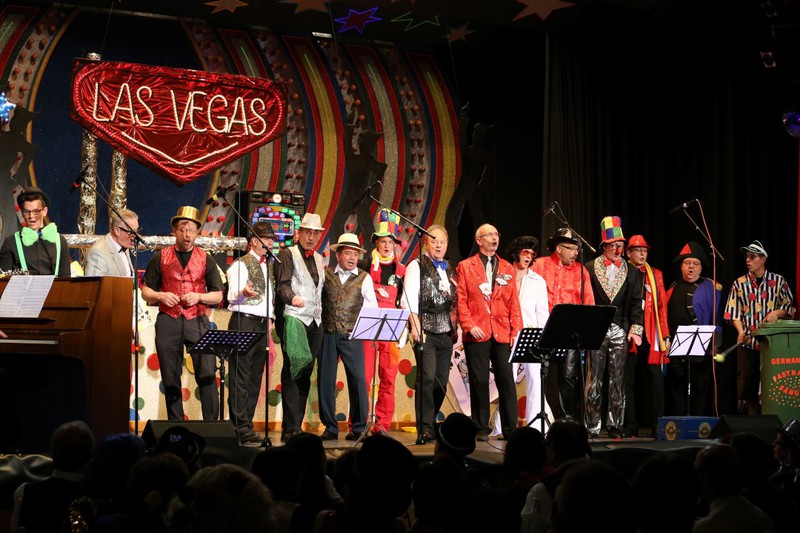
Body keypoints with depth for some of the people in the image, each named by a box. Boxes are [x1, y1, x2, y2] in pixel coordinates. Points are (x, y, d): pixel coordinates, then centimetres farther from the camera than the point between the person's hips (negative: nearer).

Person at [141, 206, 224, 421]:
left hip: (197, 321, 0)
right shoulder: (160, 257, 10)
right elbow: (145, 292, 12)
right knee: (170, 379, 3)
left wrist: (198, 297, -8)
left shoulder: (205, 260, 11)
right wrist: (160, 296, -9)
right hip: (168, 321, 1)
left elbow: (218, 296, 11)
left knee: (207, 374, -11)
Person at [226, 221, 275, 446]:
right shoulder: (241, 264, -5)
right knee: (241, 378, -9)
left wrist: (270, 317, 15)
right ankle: (241, 428, -10)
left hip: (262, 325, 8)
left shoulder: (269, 266, 19)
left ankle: (246, 425, 11)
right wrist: (243, 292, -35)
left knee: (255, 378, 7)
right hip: (244, 322, -8)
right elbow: (232, 296, -15)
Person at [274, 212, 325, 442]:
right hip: (293, 319, -7)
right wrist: (292, 297, -33)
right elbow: (282, 284, -13)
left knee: (305, 373, 5)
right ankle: (291, 428, -11)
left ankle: (295, 425, 9)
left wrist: (321, 315, 17)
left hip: (315, 322, 7)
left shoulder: (319, 260, 21)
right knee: (293, 373, -10)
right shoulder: (287, 255, 0)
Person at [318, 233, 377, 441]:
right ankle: (330, 427, 9)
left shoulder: (364, 278, 7)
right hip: (327, 335, 1)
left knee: (358, 379, -8)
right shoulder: (325, 275, 8)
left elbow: (372, 308, 9)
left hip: (352, 337, -1)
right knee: (326, 381, 1)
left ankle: (358, 428, 0)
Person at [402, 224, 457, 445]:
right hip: (425, 331, -6)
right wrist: (415, 326, -18)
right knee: (426, 378, -14)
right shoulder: (416, 266, 1)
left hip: (446, 333, 6)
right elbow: (410, 298, -8)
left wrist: (455, 327, 10)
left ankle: (429, 423, 18)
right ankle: (425, 429, -13)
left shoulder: (450, 270, 20)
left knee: (441, 382, 5)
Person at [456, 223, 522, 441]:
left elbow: (514, 302, 12)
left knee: (507, 380, -2)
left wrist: (516, 330, 2)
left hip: (502, 333, 2)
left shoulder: (507, 268, 16)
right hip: (477, 333, -2)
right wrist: (469, 325, -10)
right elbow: (461, 300, 1)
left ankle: (510, 428, 3)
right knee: (479, 382, 0)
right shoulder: (465, 267, 7)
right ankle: (481, 429, 7)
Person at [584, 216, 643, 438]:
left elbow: (636, 303, 8)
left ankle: (615, 425, 9)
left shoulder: (632, 272, 12)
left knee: (618, 380, 4)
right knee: (594, 380, -2)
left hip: (620, 330, 2)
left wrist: (636, 329, -2)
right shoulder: (590, 268, 4)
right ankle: (592, 426, 2)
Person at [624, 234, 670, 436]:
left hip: (651, 337, 2)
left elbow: (662, 307, 11)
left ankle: (656, 424, 6)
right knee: (628, 381, 2)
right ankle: (630, 425, 9)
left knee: (654, 380, 0)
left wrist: (665, 336, 6)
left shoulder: (656, 275, 14)